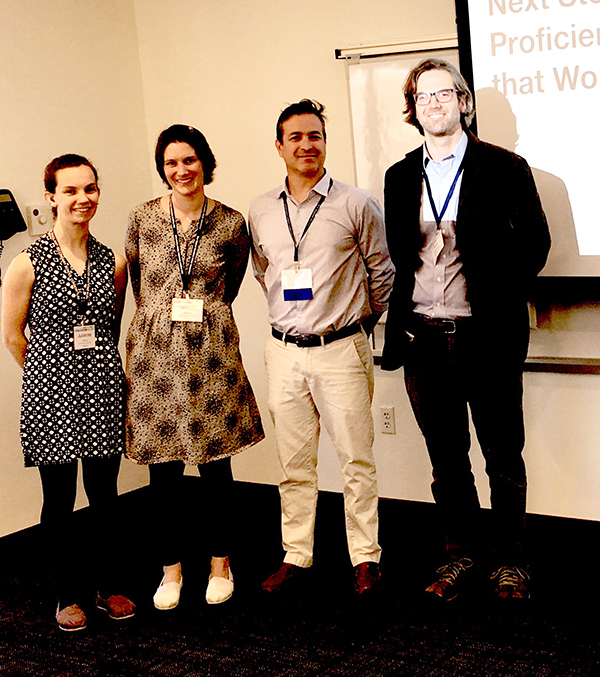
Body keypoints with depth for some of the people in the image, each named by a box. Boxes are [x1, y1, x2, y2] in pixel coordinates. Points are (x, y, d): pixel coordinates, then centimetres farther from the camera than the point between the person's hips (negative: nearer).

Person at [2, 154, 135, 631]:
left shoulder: (113, 262, 5)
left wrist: (104, 370, 13)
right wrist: (52, 376, 8)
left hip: (104, 390, 3)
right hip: (52, 392, -2)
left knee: (105, 494, 9)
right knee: (59, 498, 6)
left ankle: (111, 586, 24)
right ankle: (70, 594, 20)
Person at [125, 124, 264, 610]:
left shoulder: (231, 224, 1)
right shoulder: (143, 218, 2)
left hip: (211, 351, 0)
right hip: (155, 352, 1)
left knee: (216, 463, 5)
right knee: (164, 467, 5)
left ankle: (220, 564, 20)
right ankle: (171, 568, 18)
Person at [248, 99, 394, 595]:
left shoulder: (357, 205, -5)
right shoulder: (260, 212, 6)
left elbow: (382, 273, 5)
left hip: (342, 350, -3)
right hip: (285, 353, 3)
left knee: (356, 458, 2)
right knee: (295, 462, 10)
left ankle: (365, 557, 14)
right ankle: (296, 556, 20)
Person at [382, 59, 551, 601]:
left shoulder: (504, 168, -1)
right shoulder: (399, 178, 11)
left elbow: (534, 241, -1)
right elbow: (394, 255, 14)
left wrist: (499, 302, -7)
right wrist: (399, 324, 6)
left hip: (487, 338, -3)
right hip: (423, 341, 3)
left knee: (504, 458, 6)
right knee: (446, 459, 13)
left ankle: (510, 560, 21)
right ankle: (460, 553, 27)